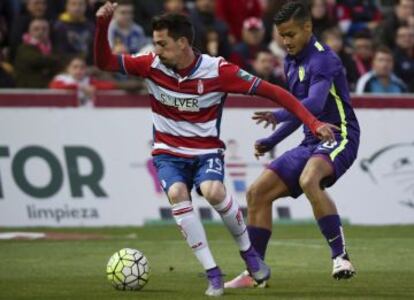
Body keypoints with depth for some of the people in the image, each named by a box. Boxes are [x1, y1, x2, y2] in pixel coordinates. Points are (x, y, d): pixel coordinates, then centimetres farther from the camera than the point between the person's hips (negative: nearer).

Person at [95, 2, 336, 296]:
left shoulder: (217, 70, -16)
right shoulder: (153, 65, -8)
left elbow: (272, 91, -14)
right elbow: (104, 62, -5)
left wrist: (313, 122, -19)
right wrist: (103, 25, -23)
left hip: (207, 152, -2)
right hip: (169, 153, 2)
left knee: (213, 191, -32)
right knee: (177, 194, -29)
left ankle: (249, 251, -4)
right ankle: (212, 273, -21)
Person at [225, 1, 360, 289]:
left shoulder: (322, 59, -15)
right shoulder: (292, 62, 13)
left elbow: (315, 104, -33)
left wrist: (278, 116, -46)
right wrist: (271, 142, 18)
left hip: (339, 138, -9)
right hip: (311, 142, 9)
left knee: (308, 180, -39)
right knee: (258, 193, 2)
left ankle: (341, 256, -33)